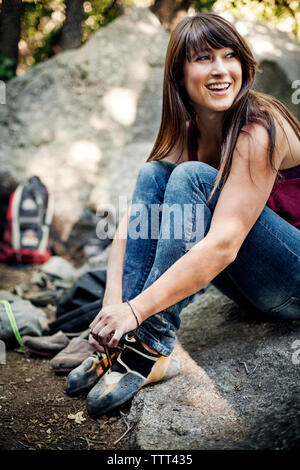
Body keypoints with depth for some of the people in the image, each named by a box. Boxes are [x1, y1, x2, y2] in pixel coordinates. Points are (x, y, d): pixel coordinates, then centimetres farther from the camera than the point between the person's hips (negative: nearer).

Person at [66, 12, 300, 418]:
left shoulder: (260, 130, -21)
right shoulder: (185, 133, 0)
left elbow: (224, 245, -31)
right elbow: (132, 221, -10)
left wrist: (136, 309, -34)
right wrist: (113, 303, -24)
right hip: (253, 283, 6)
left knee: (192, 178, -26)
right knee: (153, 175, -12)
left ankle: (152, 346, -27)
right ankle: (120, 340, -17)